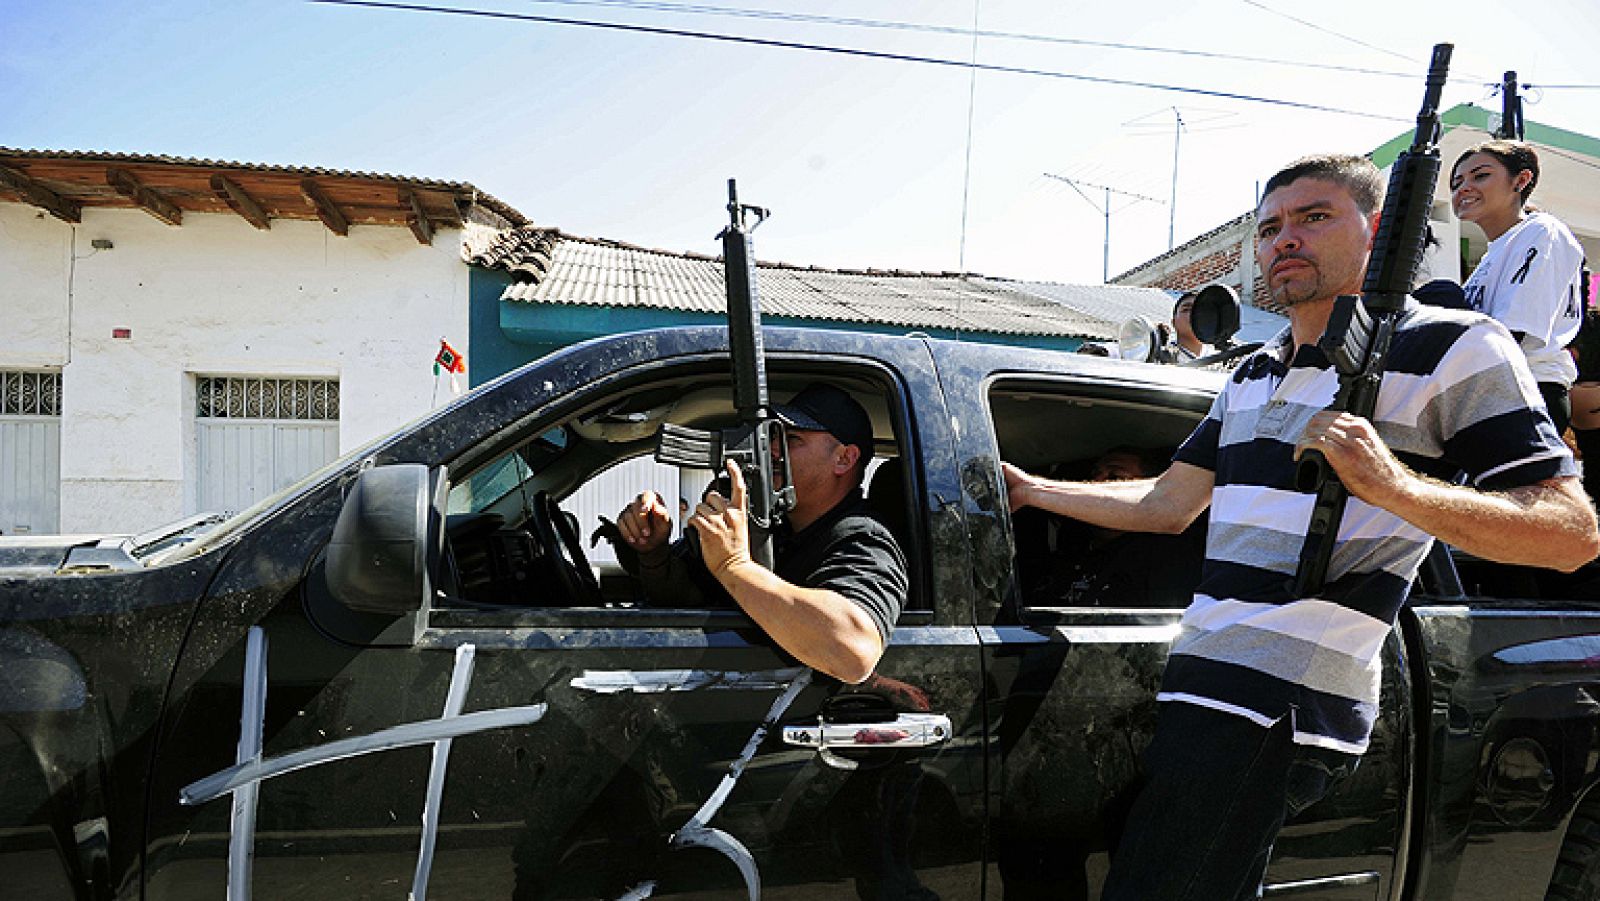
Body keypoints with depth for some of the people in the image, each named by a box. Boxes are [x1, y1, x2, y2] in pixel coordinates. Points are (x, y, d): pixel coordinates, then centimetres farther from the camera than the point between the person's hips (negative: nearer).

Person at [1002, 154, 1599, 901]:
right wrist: (1031, 490, 27)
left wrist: (1390, 486, -25)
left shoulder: (1454, 349, -3)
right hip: (1208, 688, 8)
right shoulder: (1252, 374, 21)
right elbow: (1167, 505, 25)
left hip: (1276, 709, -8)